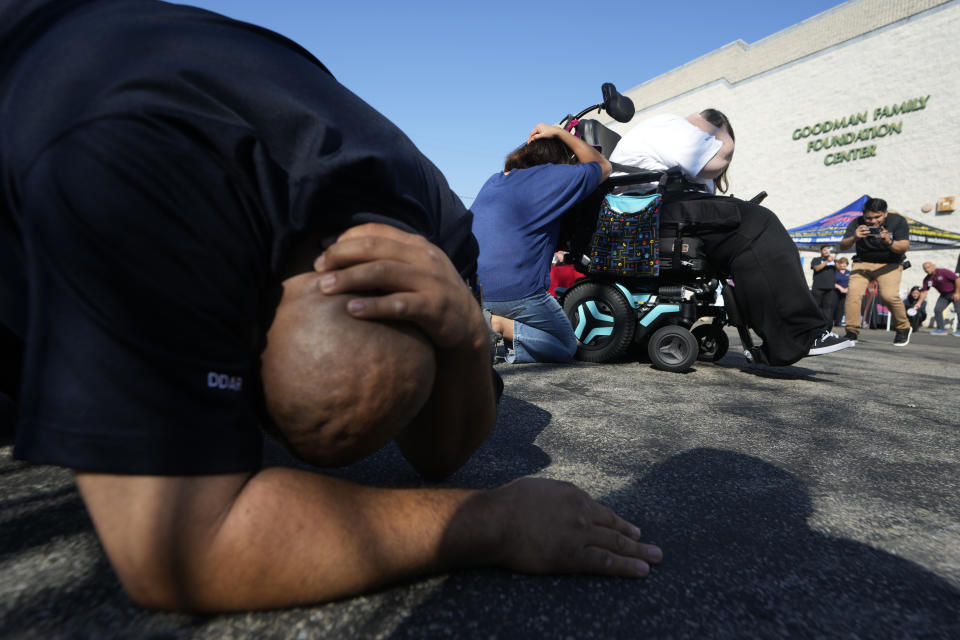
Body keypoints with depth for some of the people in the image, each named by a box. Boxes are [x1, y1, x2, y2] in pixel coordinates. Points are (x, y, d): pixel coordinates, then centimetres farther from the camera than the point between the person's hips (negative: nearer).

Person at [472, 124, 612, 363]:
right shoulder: (550, 177, -3)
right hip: (519, 294, -7)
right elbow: (603, 166, 13)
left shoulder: (493, 181, 15)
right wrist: (559, 133, 16)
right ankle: (502, 325, -13)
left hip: (472, 292, 7)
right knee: (567, 347, 13)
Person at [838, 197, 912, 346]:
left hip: (889, 264, -1)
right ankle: (851, 332, -8)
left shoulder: (898, 221, -13)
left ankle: (903, 328, 3)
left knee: (889, 295, -22)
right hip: (862, 263, 2)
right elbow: (842, 246, -21)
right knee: (853, 293, -19)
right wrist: (853, 238, -43)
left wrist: (889, 242, -40)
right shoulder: (857, 223, -13)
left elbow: (904, 247, -19)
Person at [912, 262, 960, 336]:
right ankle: (941, 329, 1)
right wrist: (919, 303, -10)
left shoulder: (944, 272, -19)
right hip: (944, 295, 6)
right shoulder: (927, 279, -3)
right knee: (937, 309, -5)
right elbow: (924, 291, -2)